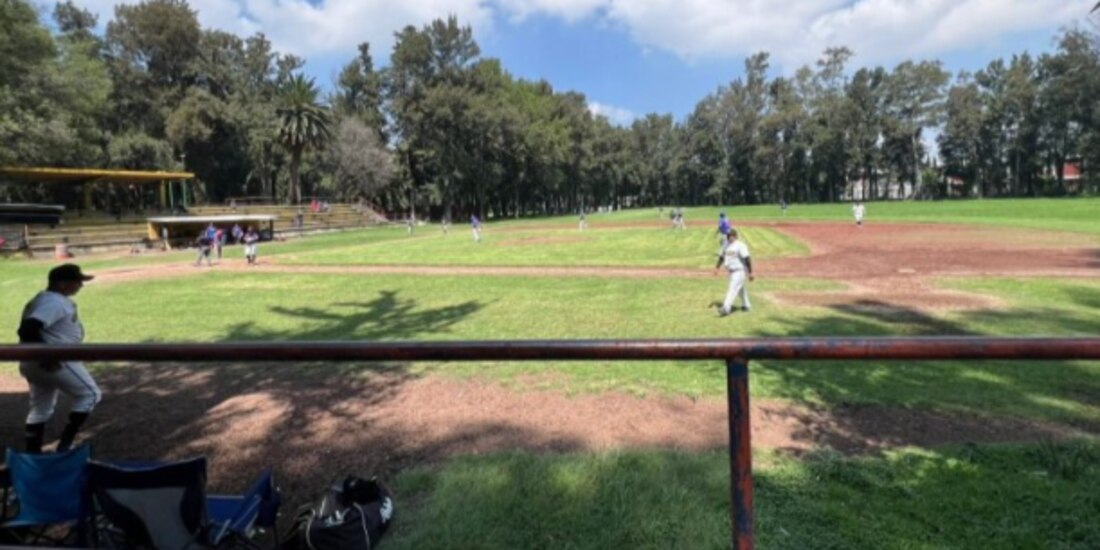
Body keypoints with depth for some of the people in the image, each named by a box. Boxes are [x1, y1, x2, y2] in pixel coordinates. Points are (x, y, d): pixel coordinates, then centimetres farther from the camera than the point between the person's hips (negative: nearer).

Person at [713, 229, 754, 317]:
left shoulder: (740, 245, -15)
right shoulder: (726, 245, 9)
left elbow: (747, 259, -17)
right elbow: (722, 257, 15)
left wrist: (750, 273, -19)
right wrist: (717, 267, 5)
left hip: (739, 271, -8)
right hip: (731, 271, 8)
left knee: (733, 289, -13)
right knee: (740, 288, 19)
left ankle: (726, 309, -18)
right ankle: (746, 305, 34)